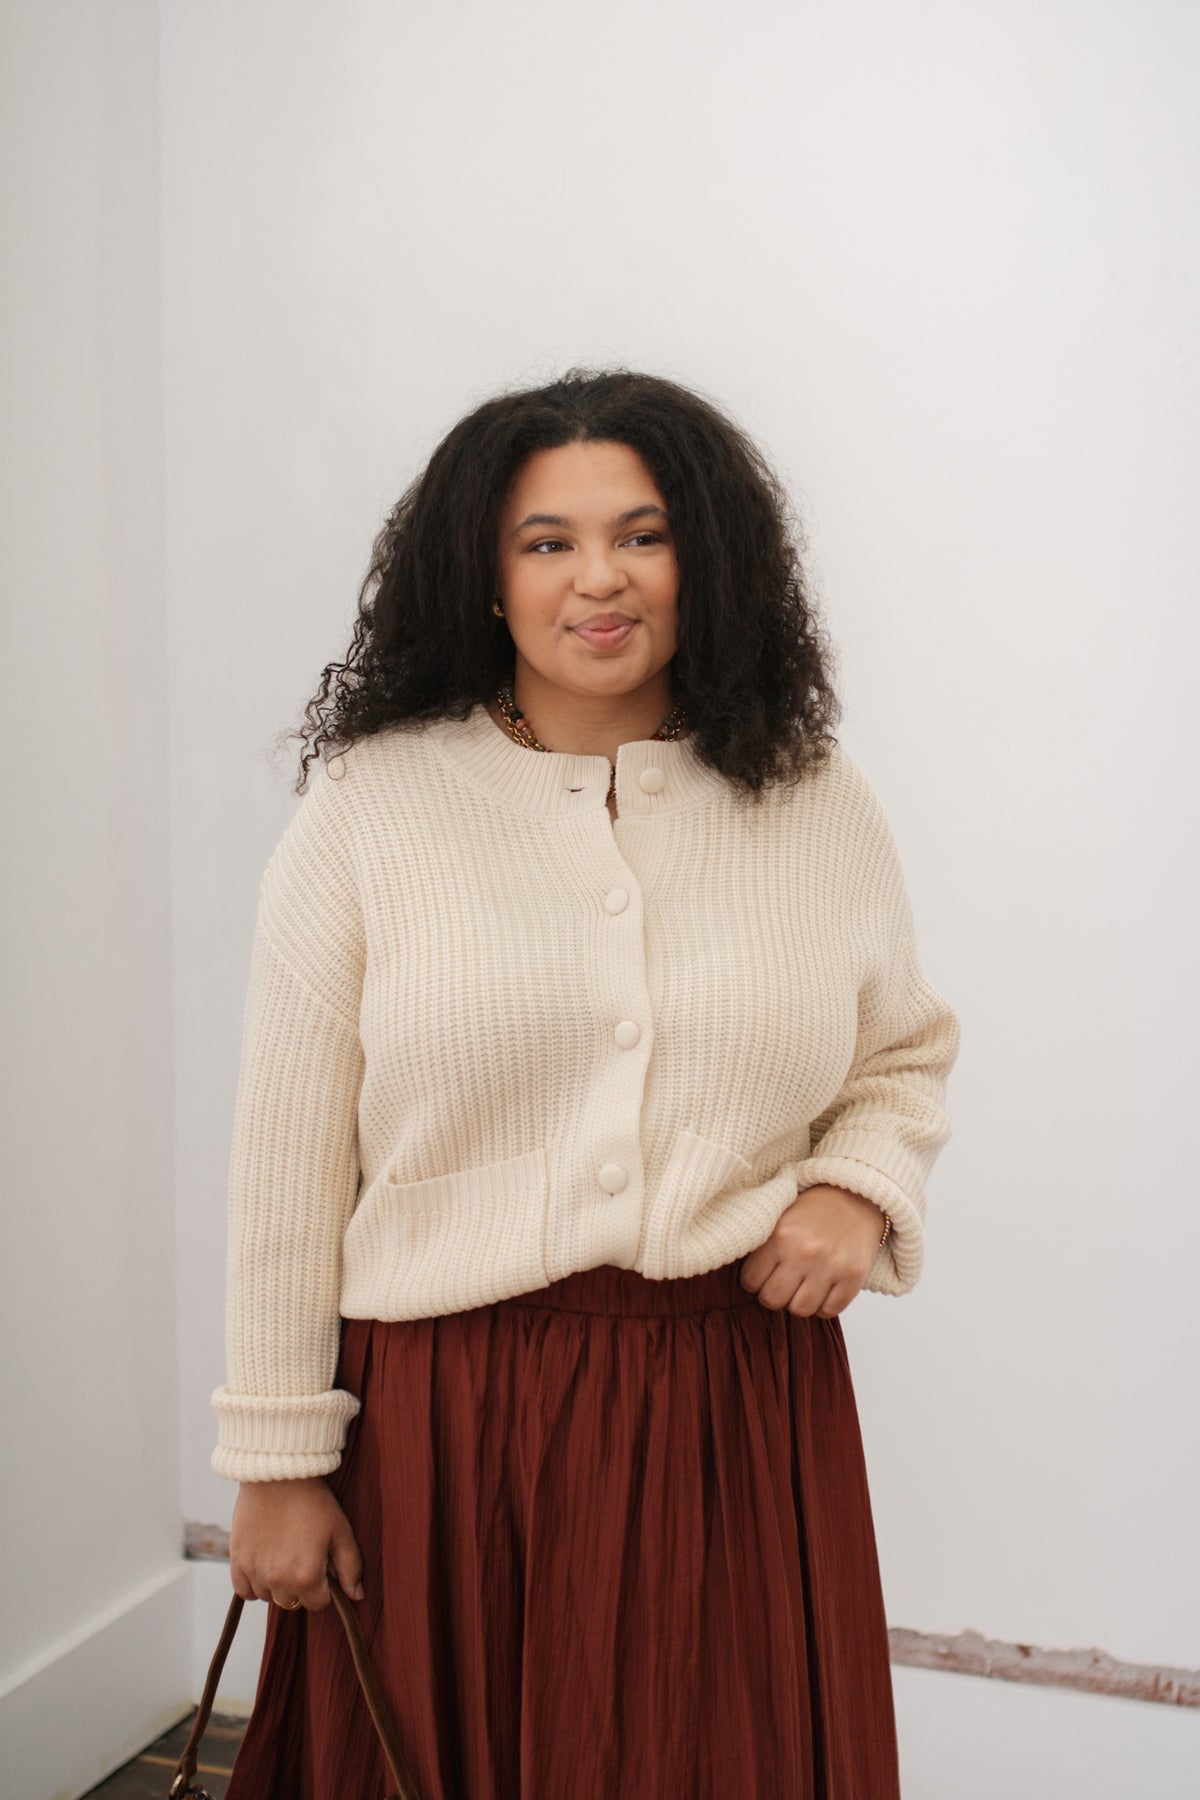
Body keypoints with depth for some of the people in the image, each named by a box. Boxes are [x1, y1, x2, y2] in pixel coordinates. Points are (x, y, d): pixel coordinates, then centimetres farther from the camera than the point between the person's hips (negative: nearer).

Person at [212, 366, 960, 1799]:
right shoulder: (366, 808, -3)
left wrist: (860, 1189, -3)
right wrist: (277, 1463, -2)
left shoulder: (822, 809, 4)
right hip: (447, 1417, -1)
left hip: (743, 1413, 2)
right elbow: (291, 1159, -3)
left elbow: (907, 1051, 18)